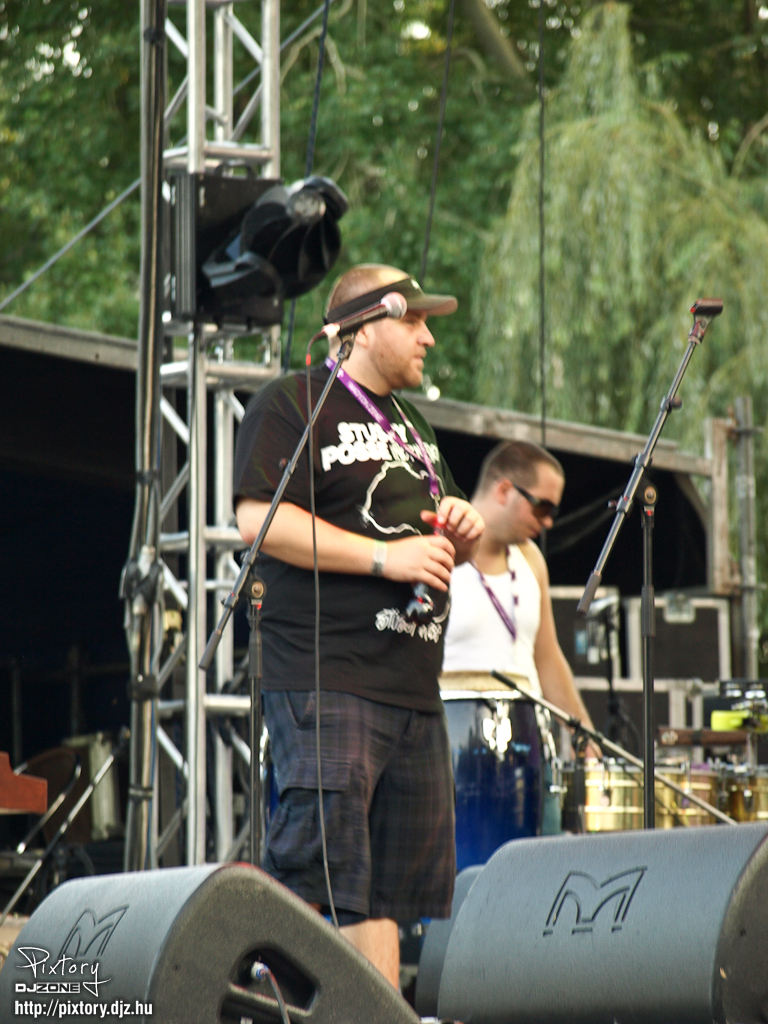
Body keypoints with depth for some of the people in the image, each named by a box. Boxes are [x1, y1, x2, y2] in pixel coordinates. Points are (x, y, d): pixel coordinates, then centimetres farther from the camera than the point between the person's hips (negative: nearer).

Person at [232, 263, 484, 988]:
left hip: (414, 684, 9)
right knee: (321, 875, -16)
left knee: (394, 888, 8)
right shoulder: (293, 405, -3)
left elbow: (442, 545, 35)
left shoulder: (410, 425, 25)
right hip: (326, 682, -9)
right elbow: (259, 520, -17)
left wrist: (459, 529, 10)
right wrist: (386, 556, -19)